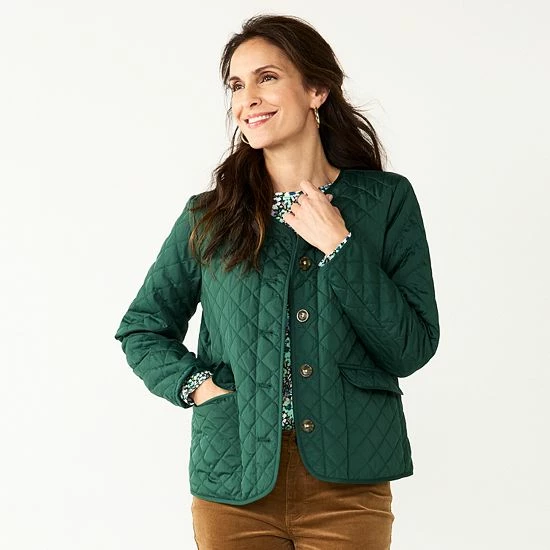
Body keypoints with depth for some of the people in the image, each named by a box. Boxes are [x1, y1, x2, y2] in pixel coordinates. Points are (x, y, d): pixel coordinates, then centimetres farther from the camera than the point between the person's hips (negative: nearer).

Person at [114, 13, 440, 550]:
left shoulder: (386, 200, 1)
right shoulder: (209, 216, 4)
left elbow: (411, 350, -4)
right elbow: (141, 328, 13)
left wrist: (339, 247, -11)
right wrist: (194, 383, -5)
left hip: (348, 486, -1)